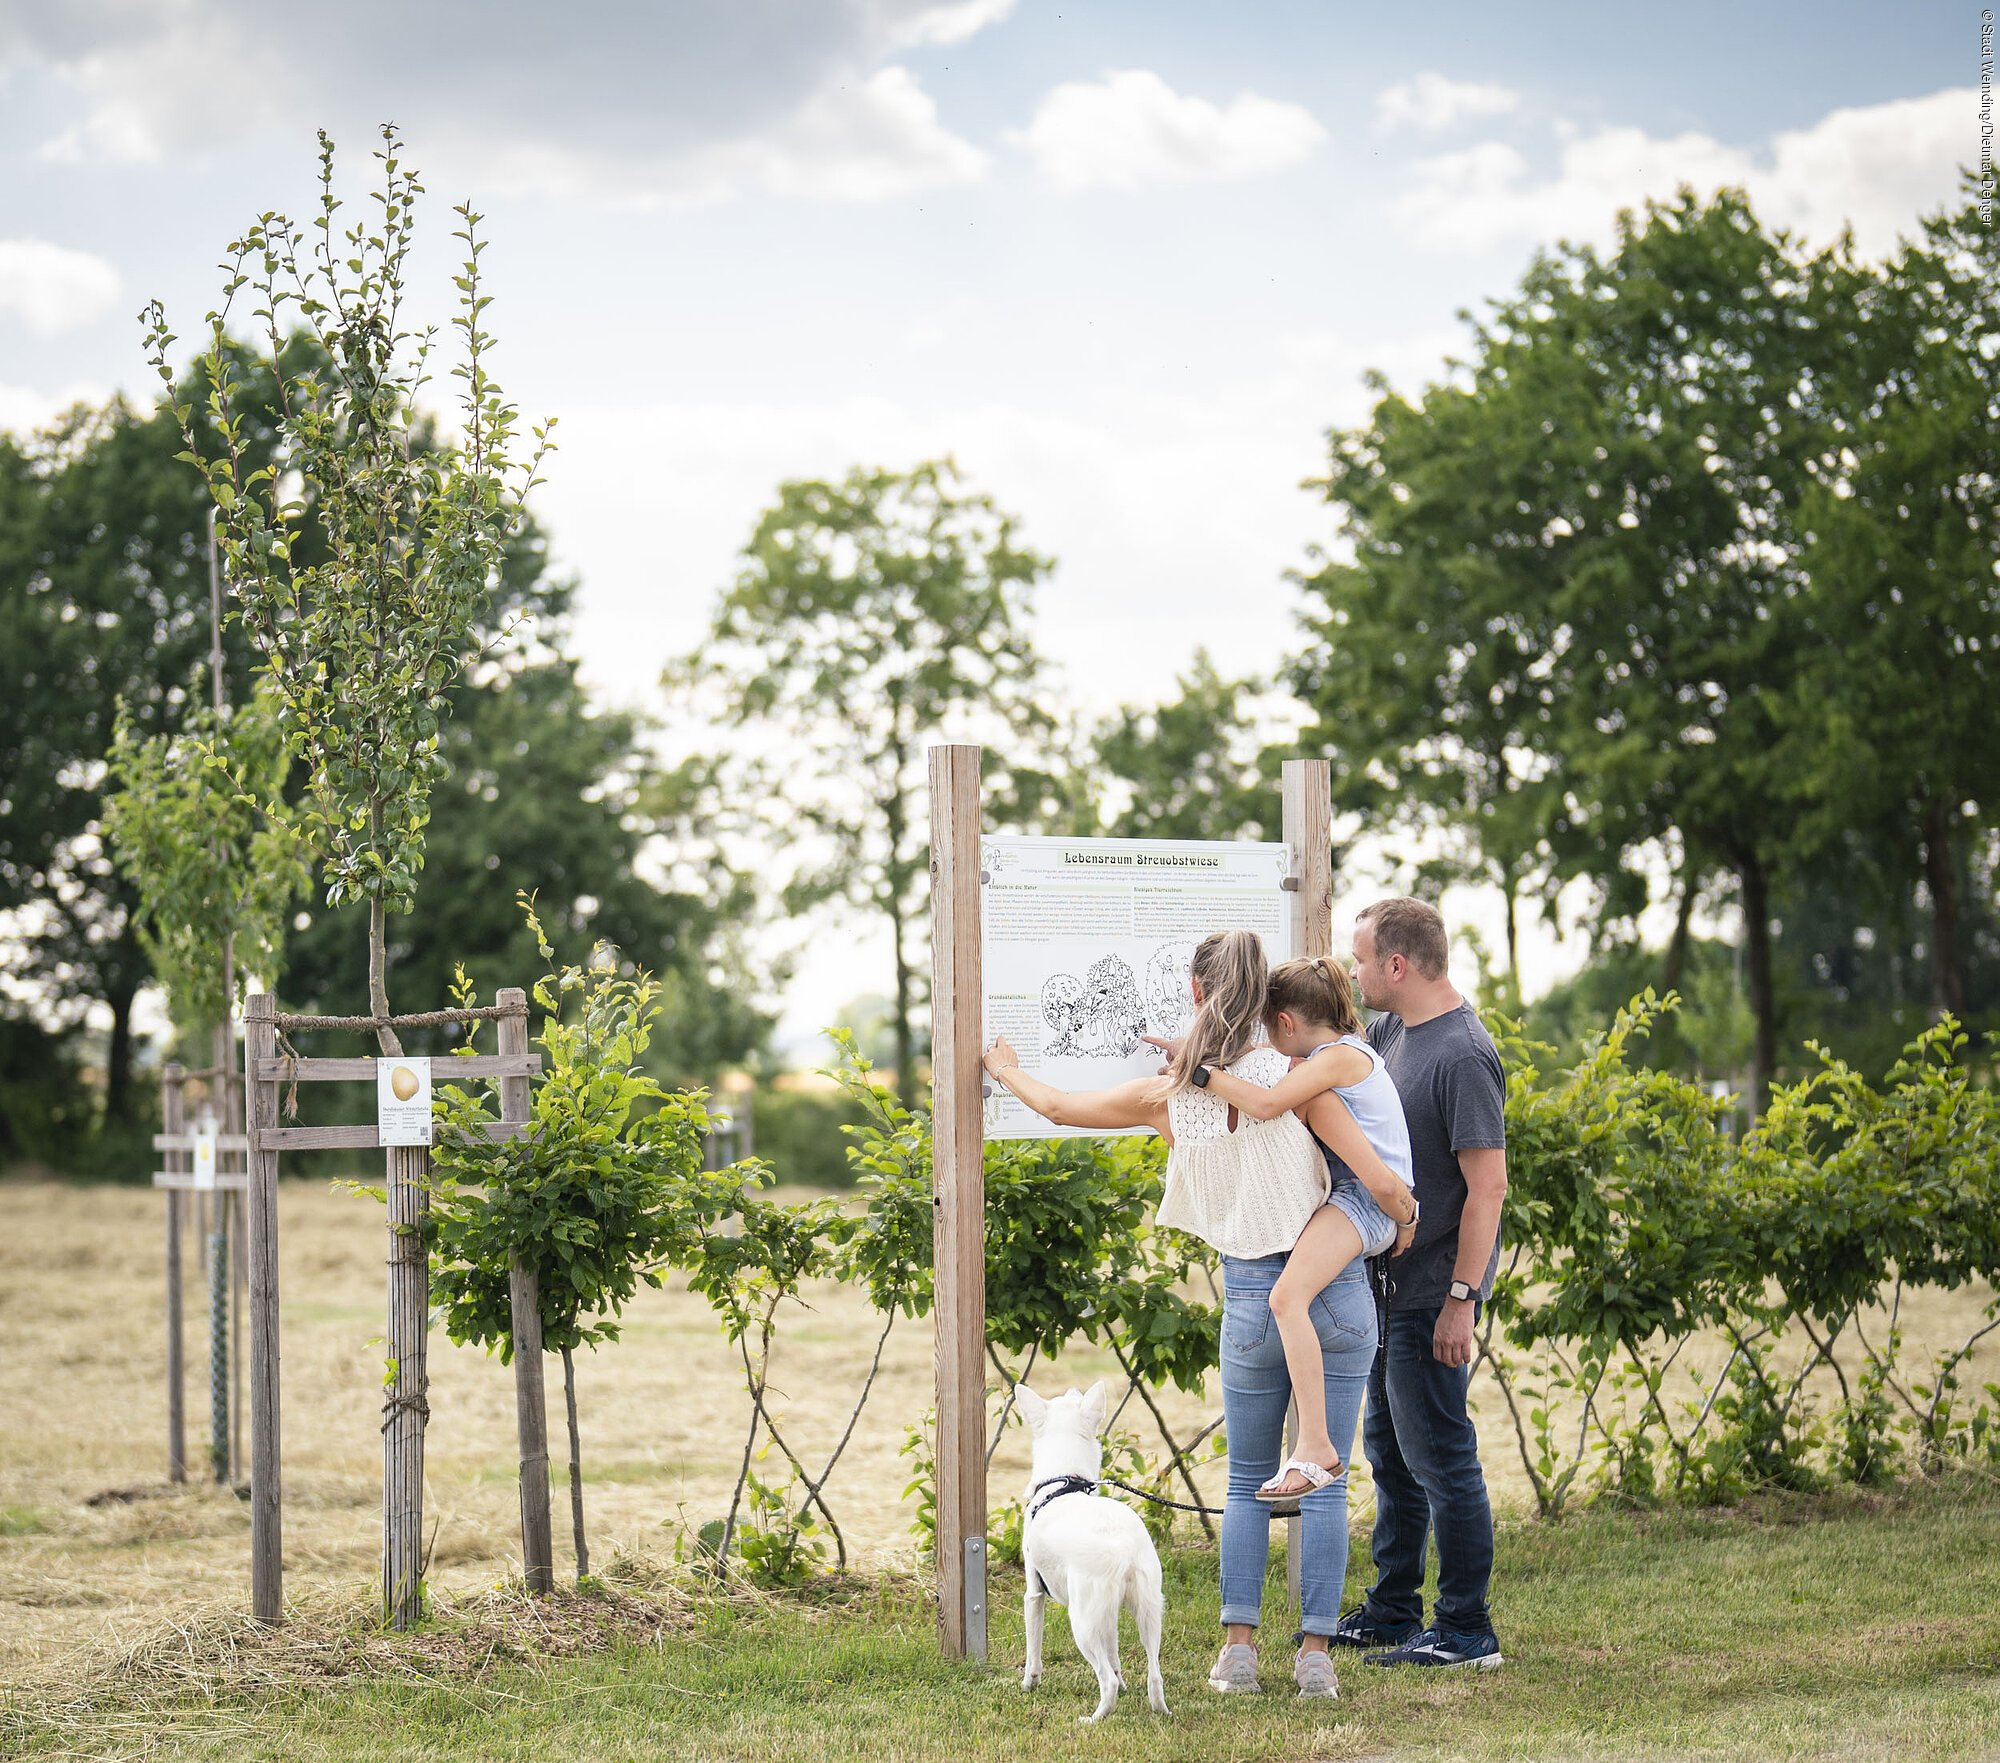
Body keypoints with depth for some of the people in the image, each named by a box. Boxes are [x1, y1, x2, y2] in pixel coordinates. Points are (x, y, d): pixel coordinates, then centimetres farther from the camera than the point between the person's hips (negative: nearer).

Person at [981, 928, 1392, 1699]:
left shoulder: (1167, 1094, -1)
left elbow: (1058, 1106, 14)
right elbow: (1379, 1178, -13)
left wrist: (1006, 1070, 34)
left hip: (1251, 1303, 1)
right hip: (1334, 1291, -1)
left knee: (1248, 1483, 16)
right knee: (1323, 1483, 5)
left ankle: (1238, 1646, 9)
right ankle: (1315, 1653, 3)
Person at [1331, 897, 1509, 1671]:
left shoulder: (1462, 1057, -20)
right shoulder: (1388, 1033, 8)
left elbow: (1488, 1186, -22)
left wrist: (1461, 1300, -23)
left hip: (1433, 1291, -10)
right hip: (1389, 1281, 10)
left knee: (1439, 1455, -4)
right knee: (1389, 1451, 18)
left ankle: (1467, 1631, 3)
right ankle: (1391, 1611, 29)